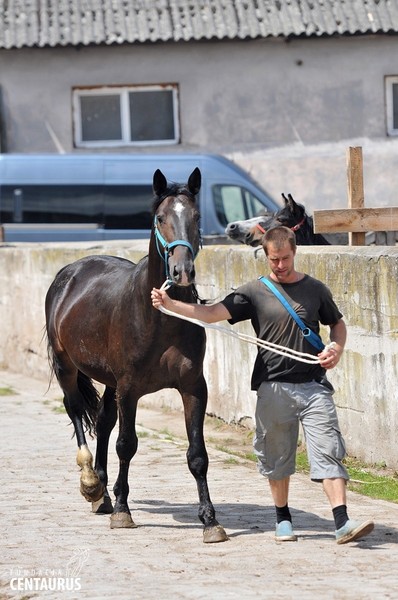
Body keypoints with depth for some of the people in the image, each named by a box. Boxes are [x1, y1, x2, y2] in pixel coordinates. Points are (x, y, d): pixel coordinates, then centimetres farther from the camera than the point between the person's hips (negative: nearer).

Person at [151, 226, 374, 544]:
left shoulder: (315, 289, 7)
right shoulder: (255, 293, 2)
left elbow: (338, 324, 20)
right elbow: (212, 313, -5)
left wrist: (337, 349, -1)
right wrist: (169, 304, -17)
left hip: (314, 385, 0)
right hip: (273, 387, 0)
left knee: (329, 450, -9)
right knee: (276, 456, 8)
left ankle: (343, 523, -14)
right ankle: (283, 518, 25)